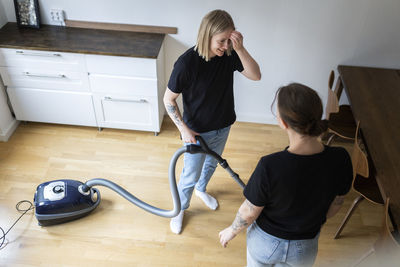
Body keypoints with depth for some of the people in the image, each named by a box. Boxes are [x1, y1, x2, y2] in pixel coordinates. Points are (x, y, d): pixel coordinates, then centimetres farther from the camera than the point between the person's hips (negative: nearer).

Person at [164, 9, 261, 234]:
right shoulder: (187, 63, -29)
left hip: (223, 127, 5)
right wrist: (184, 130, -22)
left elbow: (256, 75, -20)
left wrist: (240, 48, -32)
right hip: (196, 132, -5)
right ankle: (180, 209, 41)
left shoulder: (229, 54, -15)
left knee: (211, 164, 29)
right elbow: (169, 100, -19)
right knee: (191, 175, 12)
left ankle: (201, 189, 60)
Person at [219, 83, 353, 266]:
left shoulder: (270, 167, -37)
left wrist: (231, 231, 1)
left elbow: (249, 212, -20)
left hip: (264, 241, -2)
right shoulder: (340, 160, -25)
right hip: (304, 249, 3)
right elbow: (335, 204, -6)